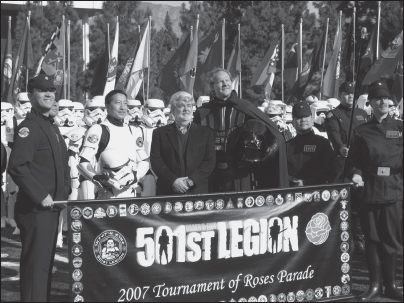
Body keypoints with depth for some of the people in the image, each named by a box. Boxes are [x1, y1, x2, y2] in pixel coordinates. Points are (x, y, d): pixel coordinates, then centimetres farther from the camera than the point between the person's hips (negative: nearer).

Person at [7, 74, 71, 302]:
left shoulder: (53, 127, 16)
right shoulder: (29, 127, -13)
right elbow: (17, 167, -24)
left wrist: (65, 191, 12)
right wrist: (40, 196, -21)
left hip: (53, 206, 9)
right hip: (35, 208, -9)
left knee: (47, 260, 14)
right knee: (35, 263, -6)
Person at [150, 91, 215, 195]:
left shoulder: (205, 133, 11)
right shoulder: (160, 133, 10)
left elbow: (210, 161, 4)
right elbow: (155, 161, 2)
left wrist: (192, 180, -10)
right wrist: (173, 181, -12)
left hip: (197, 191, 0)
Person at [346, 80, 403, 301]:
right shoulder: (362, 131, 9)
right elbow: (352, 161, 7)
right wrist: (355, 174, -12)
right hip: (369, 190, 1)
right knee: (372, 239, 5)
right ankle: (374, 285, 15)